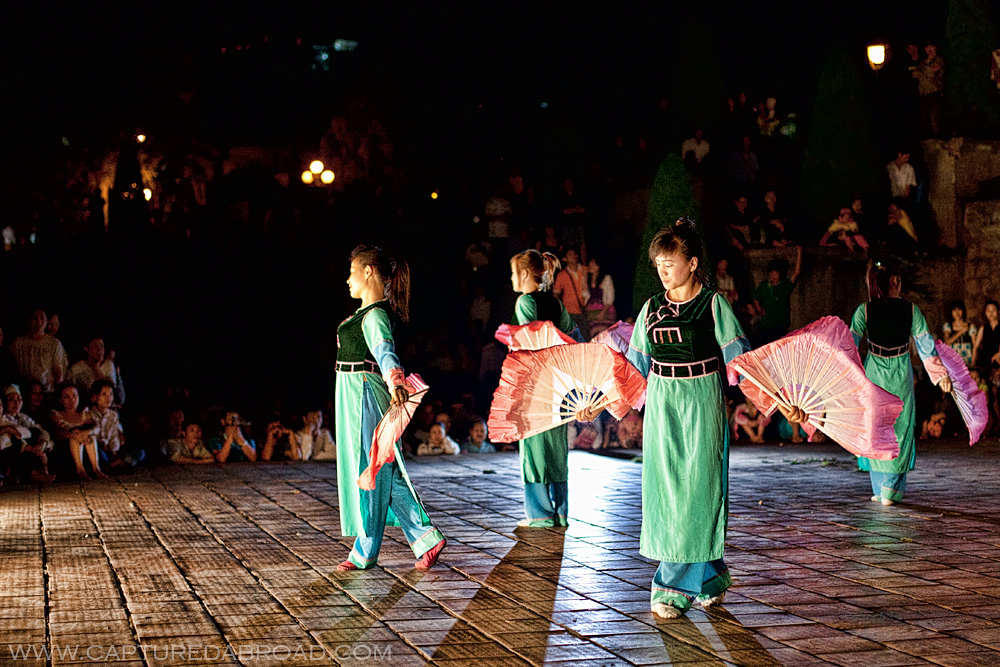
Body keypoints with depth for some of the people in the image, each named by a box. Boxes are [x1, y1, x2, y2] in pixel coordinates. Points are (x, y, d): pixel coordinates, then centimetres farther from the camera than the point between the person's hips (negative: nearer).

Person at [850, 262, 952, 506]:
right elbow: (926, 344, 0)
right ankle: (892, 490, 6)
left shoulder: (865, 311, -7)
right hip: (901, 375, 0)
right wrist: (941, 374, 9)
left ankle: (880, 490, 13)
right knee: (900, 429, 9)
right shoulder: (910, 310, -5)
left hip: (874, 374, 0)